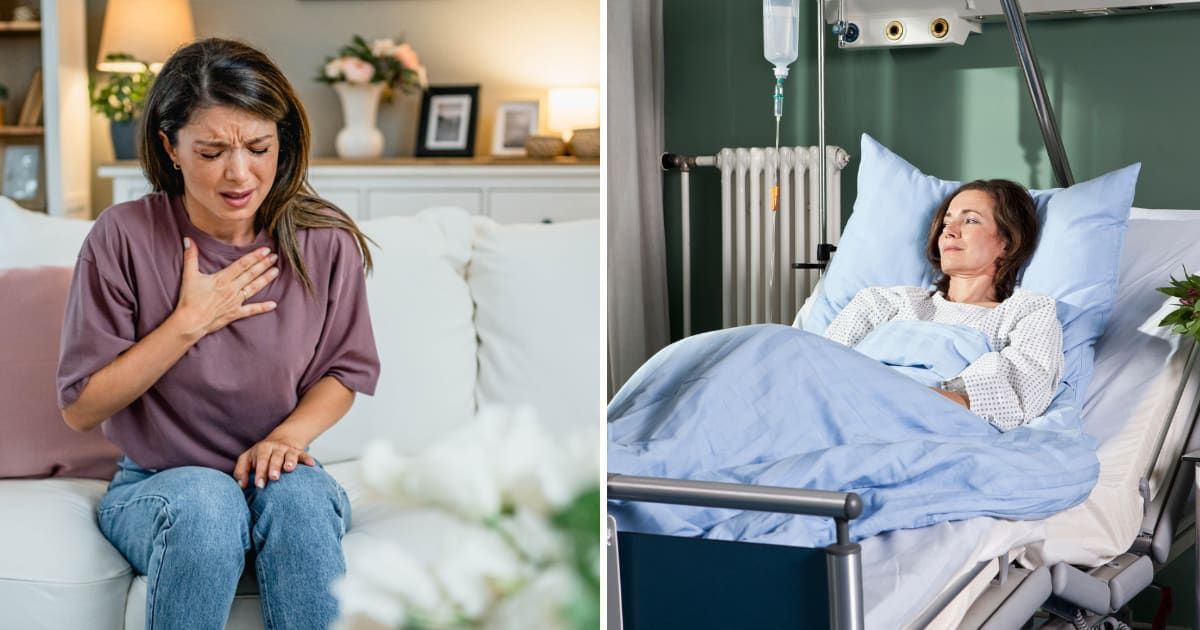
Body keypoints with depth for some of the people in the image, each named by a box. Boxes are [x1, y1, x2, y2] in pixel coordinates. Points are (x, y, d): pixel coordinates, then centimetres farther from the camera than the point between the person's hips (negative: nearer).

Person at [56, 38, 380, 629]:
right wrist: (189, 322, -16)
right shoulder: (124, 238, -11)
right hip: (155, 487, -1)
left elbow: (344, 371, 7)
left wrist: (288, 434, -14)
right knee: (205, 499, -35)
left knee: (299, 492, -33)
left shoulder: (325, 242, -5)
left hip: (277, 475, 1)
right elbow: (80, 407, -7)